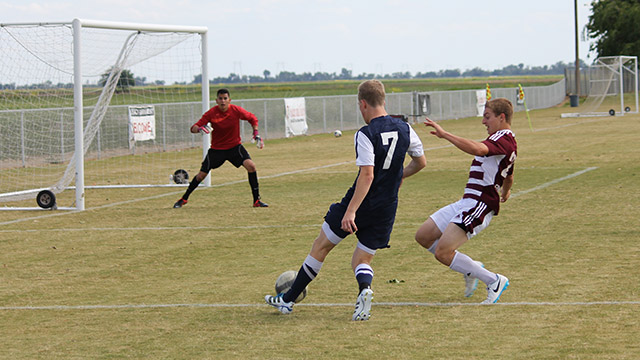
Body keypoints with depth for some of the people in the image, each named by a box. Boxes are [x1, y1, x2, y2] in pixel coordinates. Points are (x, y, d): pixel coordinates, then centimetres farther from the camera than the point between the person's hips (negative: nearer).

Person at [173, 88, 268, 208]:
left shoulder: (236, 110, -13)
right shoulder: (211, 113, -16)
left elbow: (252, 118, 6)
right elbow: (193, 128, -19)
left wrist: (256, 134, -3)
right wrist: (199, 129, -42)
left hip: (235, 146, 0)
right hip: (216, 149, 0)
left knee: (251, 166, -21)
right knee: (201, 175, 0)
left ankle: (256, 200, -12)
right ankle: (184, 199, 23)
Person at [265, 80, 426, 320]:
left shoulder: (365, 135, -16)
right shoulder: (405, 129, 2)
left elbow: (367, 176, -24)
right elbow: (421, 162, 15)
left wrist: (351, 211, -27)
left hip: (360, 204, -5)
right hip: (386, 209, 5)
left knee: (321, 246, 12)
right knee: (361, 261, 14)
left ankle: (288, 300, 21)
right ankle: (365, 288, -22)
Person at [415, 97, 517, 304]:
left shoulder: (503, 139, -12)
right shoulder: (507, 141, 21)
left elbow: (477, 149, -35)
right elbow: (509, 178, 40)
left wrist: (444, 135, -35)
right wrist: (505, 192, 61)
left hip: (480, 205, -11)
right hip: (467, 202, 11)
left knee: (442, 253, -17)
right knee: (423, 236, 7)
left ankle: (494, 281, -2)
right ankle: (470, 269, 17)